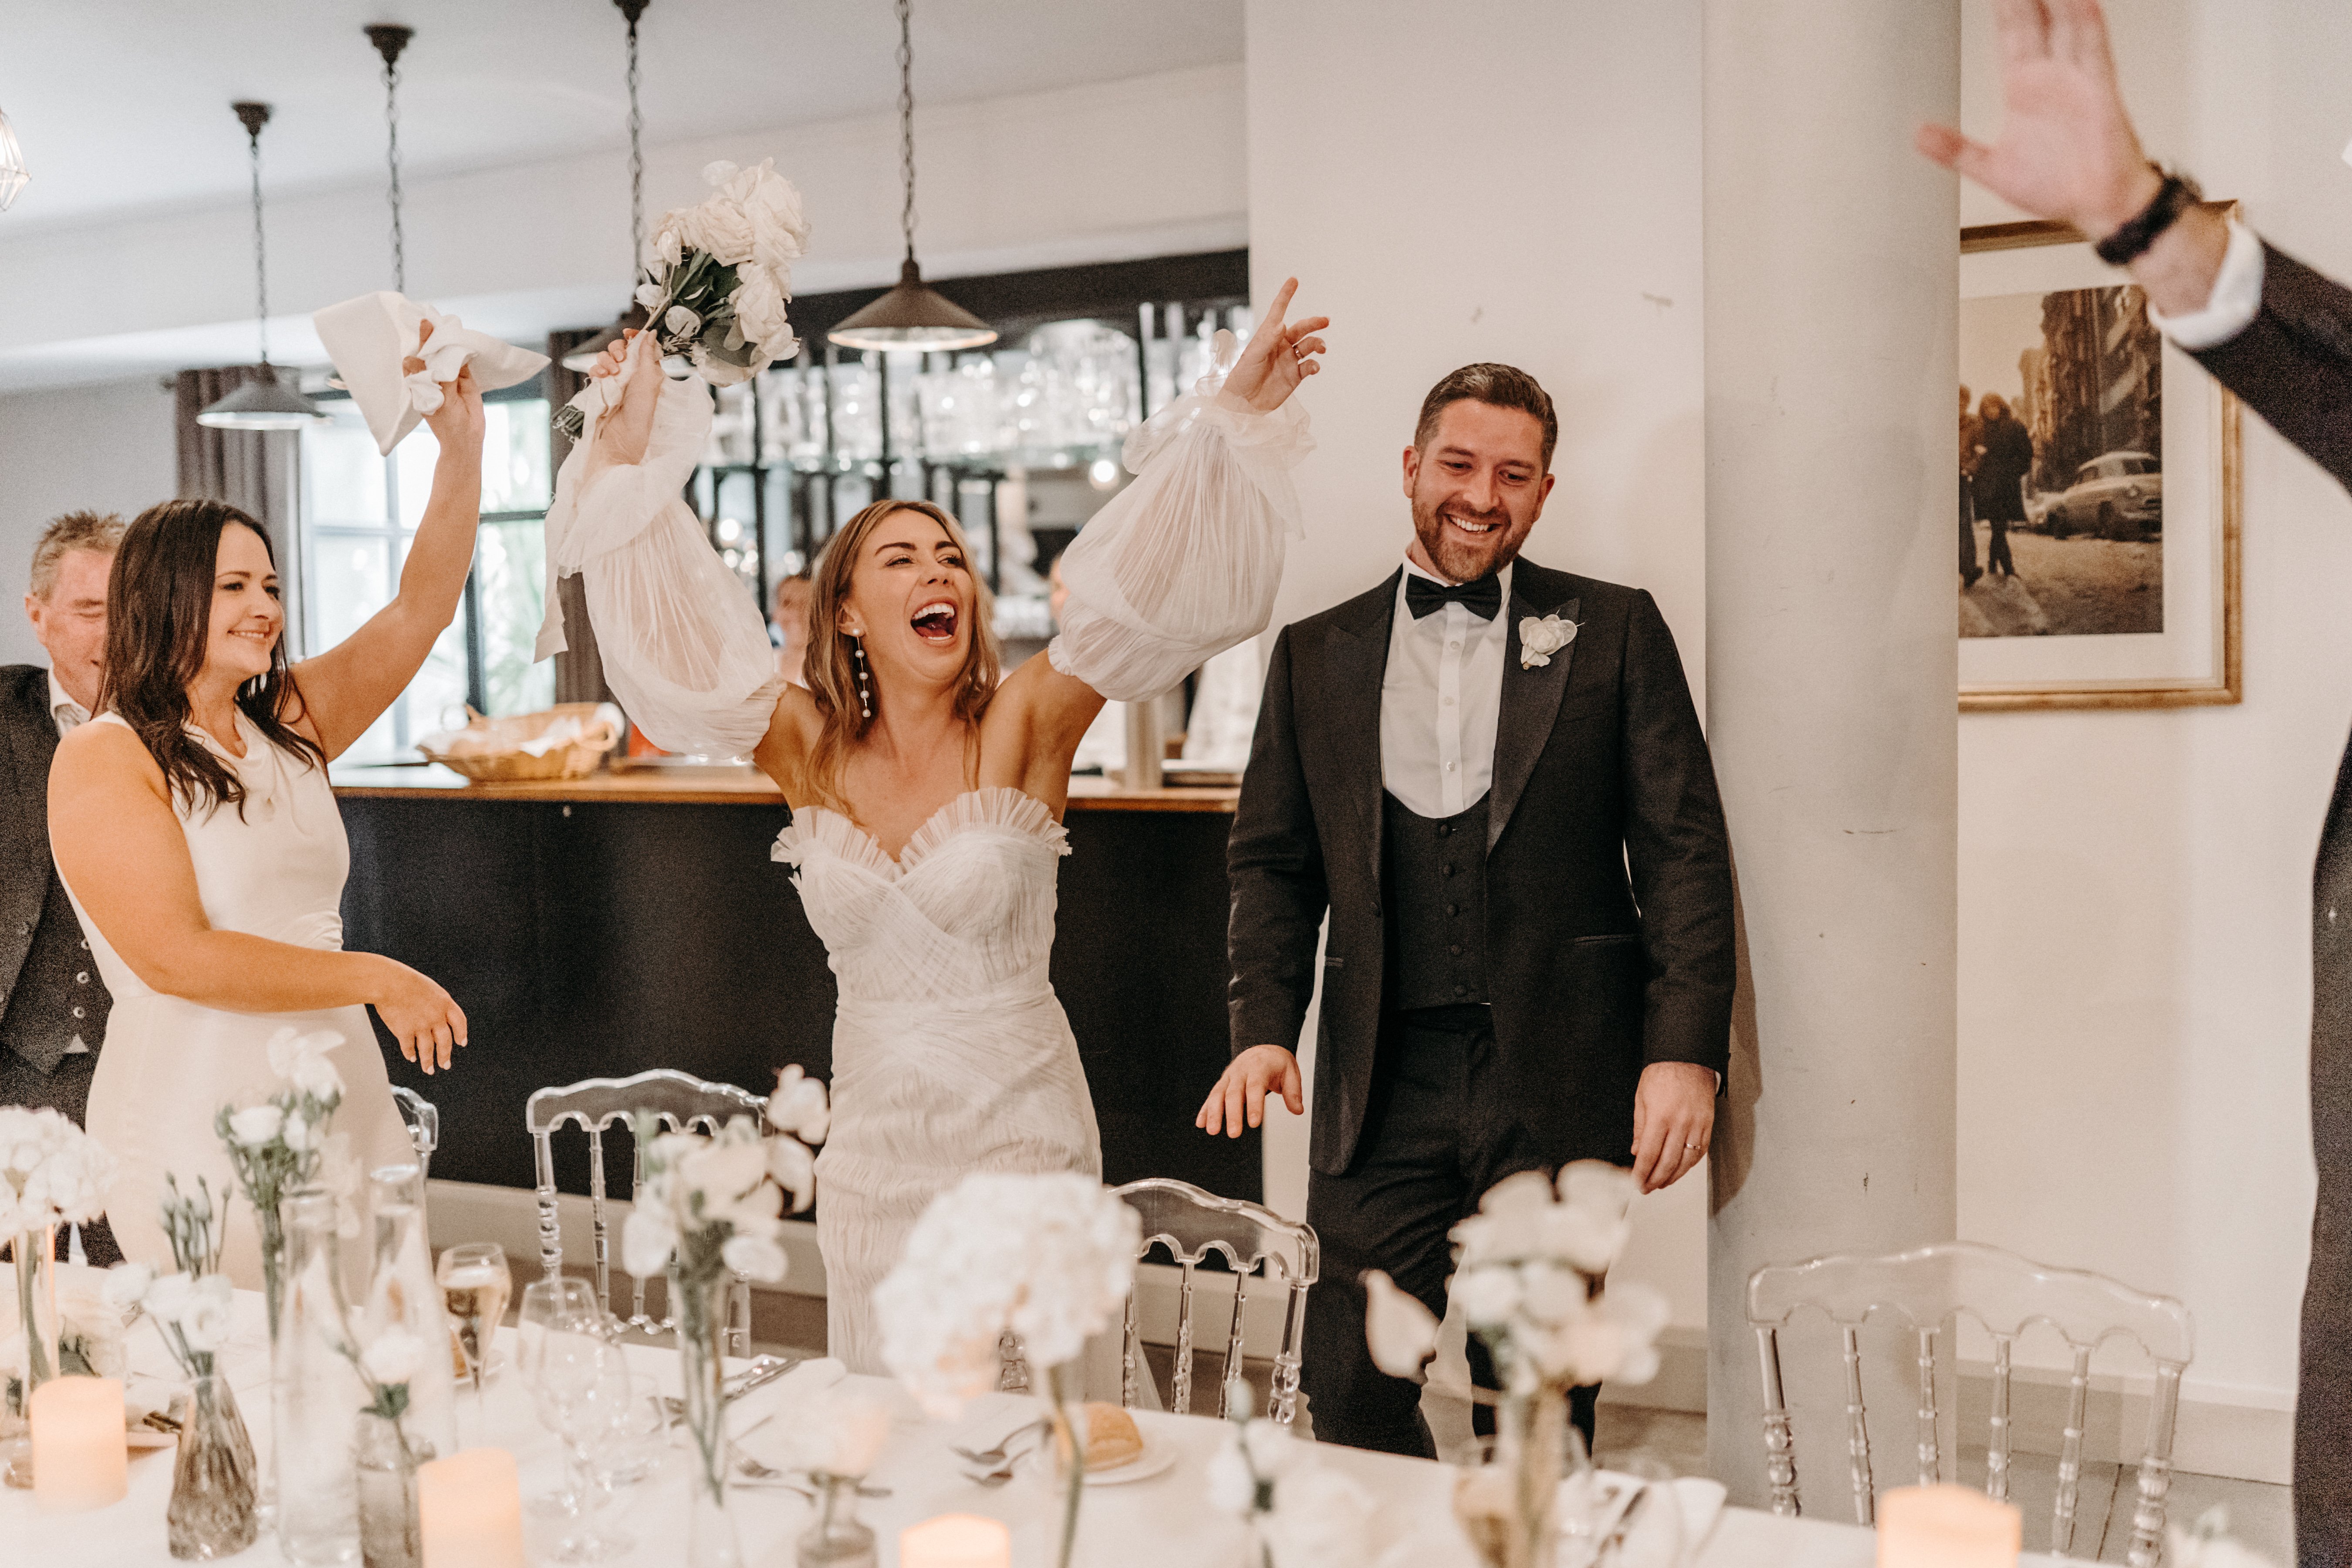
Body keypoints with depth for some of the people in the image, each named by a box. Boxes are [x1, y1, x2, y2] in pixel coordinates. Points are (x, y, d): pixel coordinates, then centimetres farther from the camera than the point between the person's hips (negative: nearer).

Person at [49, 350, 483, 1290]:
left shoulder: (289, 726, 11)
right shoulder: (102, 759, -7)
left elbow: (418, 615, 5)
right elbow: (177, 958, -16)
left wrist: (463, 452, -5)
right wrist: (374, 979, -16)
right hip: (198, 1133, -6)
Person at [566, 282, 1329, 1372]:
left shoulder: (1021, 731, -8)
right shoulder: (809, 751, 0)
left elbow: (1149, 588, -17)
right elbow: (677, 636, -4)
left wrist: (1231, 416, -25)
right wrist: (629, 459, -10)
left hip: (1017, 1128, -3)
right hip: (875, 1134, 3)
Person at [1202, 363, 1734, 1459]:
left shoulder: (1615, 632, 6)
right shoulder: (1316, 655, 11)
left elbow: (1683, 850, 1)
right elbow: (1272, 860, 12)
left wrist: (1686, 1050, -9)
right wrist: (1263, 1026, -3)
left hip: (1553, 1083, -1)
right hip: (1381, 1086, 2)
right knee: (1350, 1396, 2)